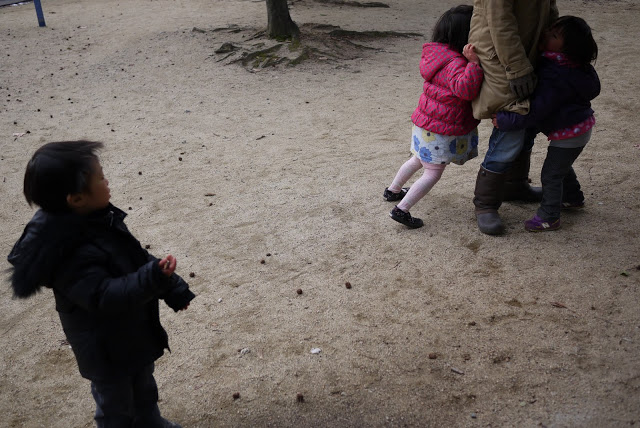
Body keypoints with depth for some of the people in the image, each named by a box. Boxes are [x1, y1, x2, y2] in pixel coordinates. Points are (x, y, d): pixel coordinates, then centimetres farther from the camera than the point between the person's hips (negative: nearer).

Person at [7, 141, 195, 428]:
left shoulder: (99, 218, -6)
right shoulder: (73, 255, -35)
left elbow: (138, 258, 4)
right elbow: (104, 295, -39)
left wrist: (173, 288, 7)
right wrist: (152, 278, -52)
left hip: (135, 334, 9)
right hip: (108, 353, -9)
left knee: (144, 389, 31)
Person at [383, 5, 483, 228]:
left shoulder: (439, 54, 4)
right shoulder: (455, 63, -26)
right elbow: (465, 88, -42)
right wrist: (473, 62, -47)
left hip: (425, 124, 10)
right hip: (440, 132, -10)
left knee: (418, 160, 28)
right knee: (433, 172, 0)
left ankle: (393, 190, 46)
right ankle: (401, 209, -2)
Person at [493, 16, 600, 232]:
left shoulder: (555, 76, -33)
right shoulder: (570, 66, -1)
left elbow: (536, 111, -33)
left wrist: (505, 120, -27)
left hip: (569, 132, -10)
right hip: (579, 127, 10)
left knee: (551, 173, 3)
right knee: (562, 165, 29)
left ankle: (548, 218, 17)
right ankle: (573, 198, 51)